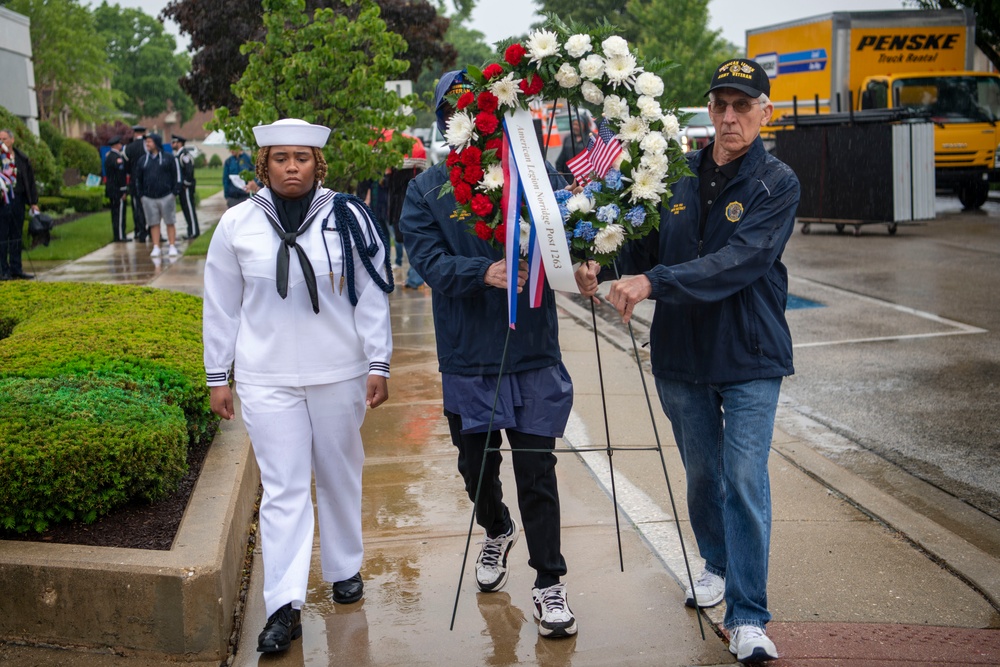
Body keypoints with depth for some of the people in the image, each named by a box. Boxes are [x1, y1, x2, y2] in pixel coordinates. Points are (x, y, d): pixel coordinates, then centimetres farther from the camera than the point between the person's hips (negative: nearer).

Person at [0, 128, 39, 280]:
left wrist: (33, 202, 9)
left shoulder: (22, 159, 9)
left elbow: (30, 181, 12)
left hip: (18, 200, 4)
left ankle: (16, 269, 16)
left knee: (17, 237, 9)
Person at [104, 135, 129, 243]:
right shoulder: (118, 157, -16)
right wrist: (124, 191, -17)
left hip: (110, 189, 10)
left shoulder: (108, 156, 14)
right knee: (119, 213, -6)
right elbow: (120, 175, -19)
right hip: (118, 190, -10)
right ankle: (120, 236, -5)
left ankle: (116, 235, 19)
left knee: (115, 213, 14)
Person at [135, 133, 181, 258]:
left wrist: (175, 191, -6)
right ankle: (156, 247, 8)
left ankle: (172, 246, 8)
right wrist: (140, 194, 7)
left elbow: (176, 175, 0)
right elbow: (138, 178, 16)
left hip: (166, 196, -3)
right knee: (154, 223, 3)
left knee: (170, 222, 2)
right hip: (149, 198, 3)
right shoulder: (143, 160, 11)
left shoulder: (168, 158, 1)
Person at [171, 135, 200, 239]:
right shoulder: (177, 155, 15)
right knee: (185, 208, 11)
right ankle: (191, 230, 17)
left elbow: (189, 170, -20)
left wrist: (186, 184, -17)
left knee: (189, 207, -7)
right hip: (181, 186, 10)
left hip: (186, 187, -10)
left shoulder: (184, 154, -14)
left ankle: (194, 232, -3)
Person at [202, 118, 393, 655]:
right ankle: (284, 606, -1)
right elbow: (221, 307, 6)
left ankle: (345, 568, 35)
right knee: (283, 489, -3)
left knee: (340, 476, 15)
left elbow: (371, 297, 1)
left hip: (339, 374, 1)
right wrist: (217, 377, 6)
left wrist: (378, 364, -3)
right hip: (266, 379, 0)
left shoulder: (347, 218, -1)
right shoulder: (237, 224, 1)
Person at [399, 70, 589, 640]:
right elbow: (430, 260, -13)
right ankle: (498, 533, 49)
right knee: (476, 465, 18)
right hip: (466, 357, 2)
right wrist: (485, 272, -31)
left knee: (536, 471, 1)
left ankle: (550, 584, 17)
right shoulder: (426, 191, 0)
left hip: (534, 355, -2)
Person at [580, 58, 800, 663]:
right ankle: (718, 564, 43)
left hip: (750, 360, -4)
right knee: (702, 473, 18)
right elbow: (648, 247, 4)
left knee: (745, 483, -7)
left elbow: (737, 262, -23)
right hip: (681, 353, 4)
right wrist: (605, 271, -17)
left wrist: (654, 282, -32)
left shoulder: (777, 183, -9)